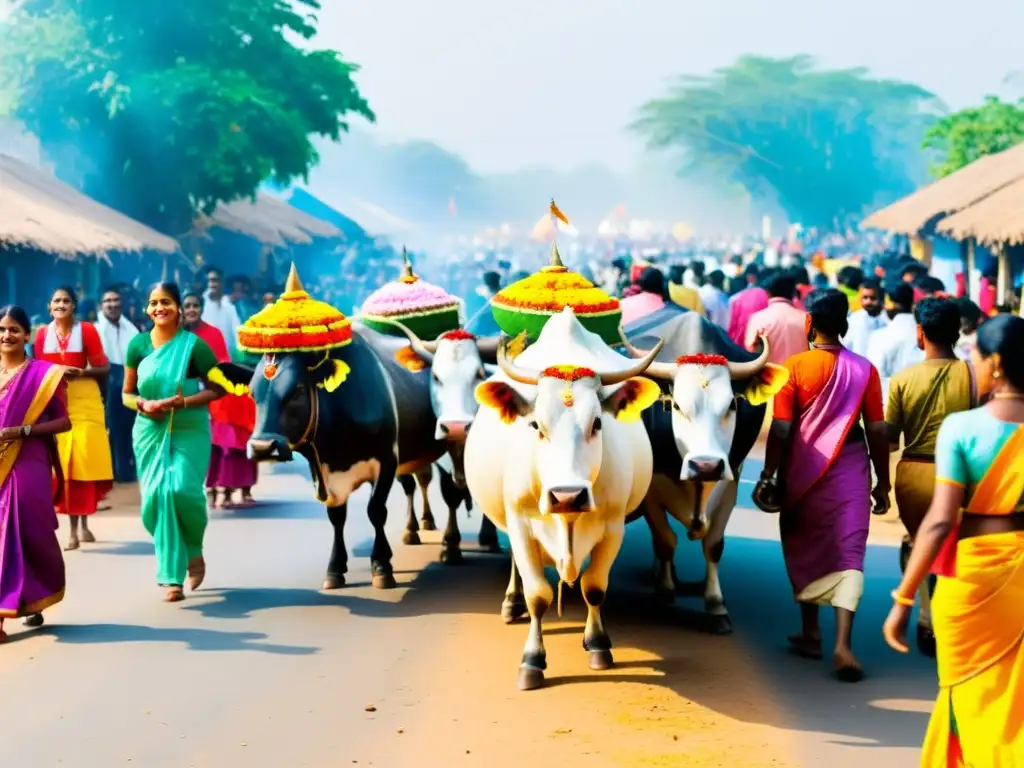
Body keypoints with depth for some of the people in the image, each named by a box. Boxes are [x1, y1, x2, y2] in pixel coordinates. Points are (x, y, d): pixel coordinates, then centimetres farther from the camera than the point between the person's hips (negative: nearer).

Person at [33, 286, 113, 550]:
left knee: (84, 464, -3)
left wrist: (80, 372, -17)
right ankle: (74, 528, 2)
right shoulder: (42, 334, 6)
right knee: (62, 466, -2)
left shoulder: (87, 330, -3)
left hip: (84, 402, -2)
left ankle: (84, 523, 14)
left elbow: (103, 368, -1)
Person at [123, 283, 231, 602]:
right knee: (156, 497, -3)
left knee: (181, 490, -17)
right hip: (150, 431, 3)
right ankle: (172, 577, 7)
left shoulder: (194, 345, -5)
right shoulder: (138, 344, 4)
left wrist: (185, 401, -17)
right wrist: (143, 404, -11)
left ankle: (193, 549, 16)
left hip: (189, 431, -3)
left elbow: (218, 389, -3)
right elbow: (127, 393, 11)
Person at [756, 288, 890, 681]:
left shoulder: (794, 367, -7)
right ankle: (843, 644, -14)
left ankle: (811, 633, 26)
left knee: (804, 552, 18)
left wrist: (767, 476, 0)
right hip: (850, 474, 0)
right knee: (848, 556, -2)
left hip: (803, 473, 0)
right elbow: (877, 431, 0)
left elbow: (780, 430, -8)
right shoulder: (864, 370, -3)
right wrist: (882, 482, 9)